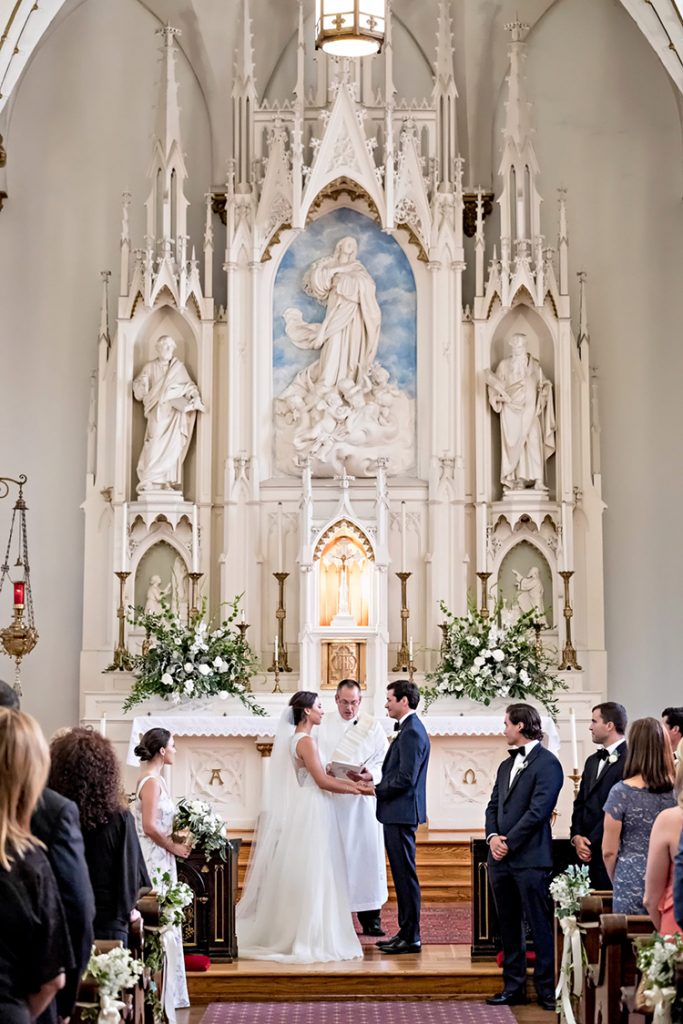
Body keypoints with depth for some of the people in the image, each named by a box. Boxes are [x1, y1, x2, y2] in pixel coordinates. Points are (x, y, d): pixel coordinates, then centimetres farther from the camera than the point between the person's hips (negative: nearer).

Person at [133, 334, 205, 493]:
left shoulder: (179, 367, 14)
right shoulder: (150, 367, 11)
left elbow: (189, 385, 9)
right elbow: (139, 391, 8)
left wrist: (195, 396, -12)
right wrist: (143, 382, -15)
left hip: (175, 412, 1)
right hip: (158, 412, -1)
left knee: (172, 445, -11)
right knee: (156, 444, -16)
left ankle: (170, 482, -11)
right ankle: (150, 481, -18)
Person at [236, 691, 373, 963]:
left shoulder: (295, 739, 13)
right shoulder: (305, 741, -15)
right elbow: (323, 781, -16)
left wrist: (351, 783, 8)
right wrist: (357, 789, -4)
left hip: (302, 814, 9)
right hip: (310, 815, -9)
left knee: (295, 877, 13)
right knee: (310, 877, -3)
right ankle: (308, 940, 2)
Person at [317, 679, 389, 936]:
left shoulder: (372, 726, 7)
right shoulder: (323, 726, 9)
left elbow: (384, 762, 2)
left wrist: (369, 776, -17)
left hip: (363, 801, 0)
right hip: (332, 799, 0)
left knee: (368, 855, -1)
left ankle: (370, 918, 4)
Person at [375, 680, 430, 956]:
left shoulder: (412, 732, -17)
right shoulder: (408, 729, 16)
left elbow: (405, 778, -22)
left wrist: (376, 789, -13)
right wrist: (377, 783, 8)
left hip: (401, 812, -10)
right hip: (398, 812, 10)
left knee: (406, 874, -5)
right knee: (402, 874, 14)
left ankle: (411, 938, 0)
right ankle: (406, 932, 20)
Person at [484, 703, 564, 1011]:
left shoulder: (547, 763, -8)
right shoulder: (507, 765, 18)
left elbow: (538, 810, -15)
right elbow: (494, 806, 16)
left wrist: (509, 843, -13)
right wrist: (493, 836, -2)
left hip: (529, 858, -8)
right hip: (501, 858, 8)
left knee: (540, 926, -2)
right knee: (509, 926, 12)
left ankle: (547, 989, 5)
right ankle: (513, 986, 19)